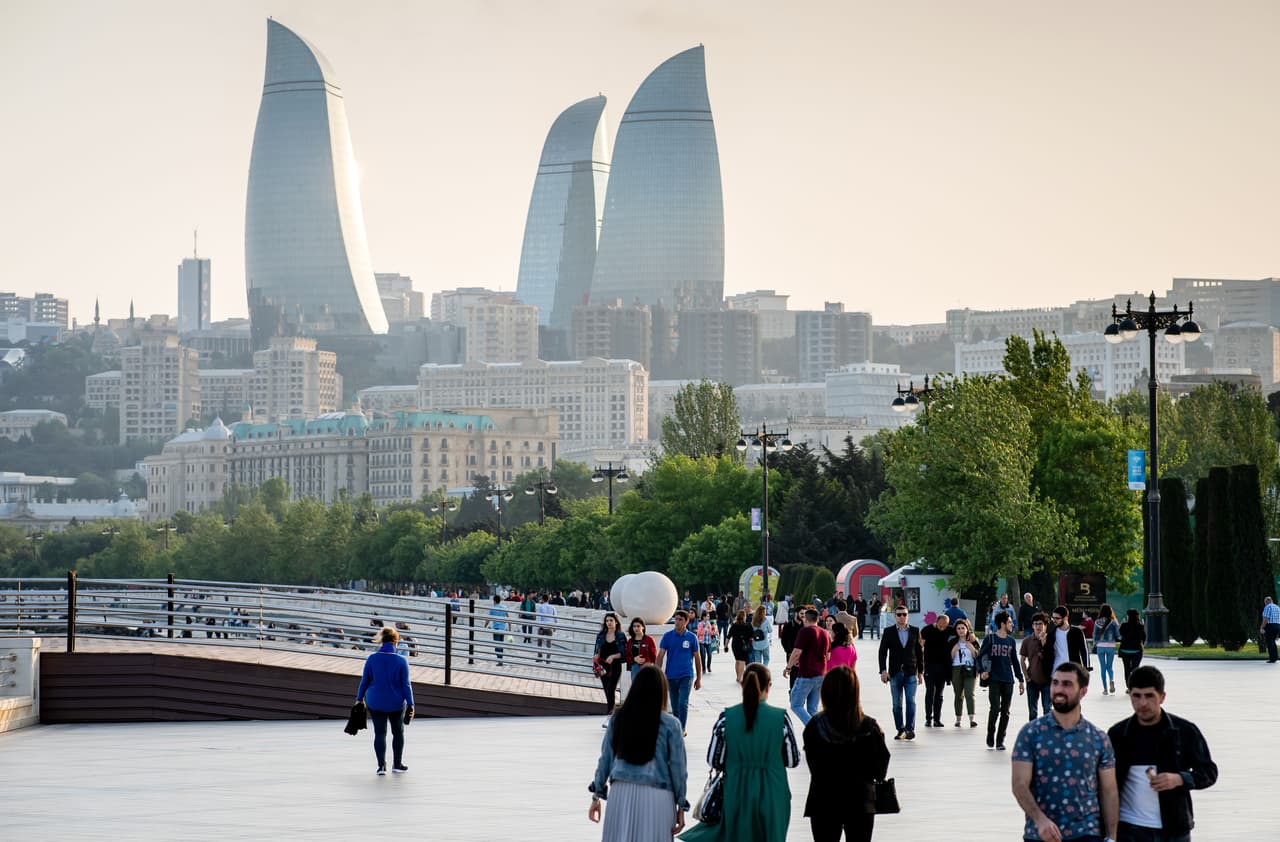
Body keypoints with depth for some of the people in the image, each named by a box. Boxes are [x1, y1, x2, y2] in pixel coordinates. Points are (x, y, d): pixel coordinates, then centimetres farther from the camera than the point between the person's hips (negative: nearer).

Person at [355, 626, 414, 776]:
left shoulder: (372, 659, -7)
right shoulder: (401, 661, -11)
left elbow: (364, 680, -1)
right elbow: (406, 684, -9)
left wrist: (360, 698, 12)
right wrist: (410, 704, -3)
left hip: (375, 703, 0)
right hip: (396, 704, 0)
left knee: (379, 732, 8)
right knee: (398, 732, 17)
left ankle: (381, 765, -2)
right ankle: (397, 764, 23)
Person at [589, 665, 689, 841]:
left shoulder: (618, 718, 2)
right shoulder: (670, 724, -6)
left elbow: (606, 758, 6)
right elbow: (677, 767, -2)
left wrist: (597, 795, 15)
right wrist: (681, 806, 6)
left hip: (621, 794, 3)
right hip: (655, 796, -3)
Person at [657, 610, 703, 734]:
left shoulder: (691, 637, 0)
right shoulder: (667, 636, 1)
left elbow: (697, 658, 6)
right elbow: (660, 656, 0)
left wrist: (699, 678, 6)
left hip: (686, 676, -2)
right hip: (671, 676, 2)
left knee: (683, 704, -14)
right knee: (675, 706, 10)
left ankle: (681, 730, -11)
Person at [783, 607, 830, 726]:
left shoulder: (804, 632, -11)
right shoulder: (825, 634, 11)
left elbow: (797, 652, -19)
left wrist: (788, 667, -5)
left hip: (806, 675, -7)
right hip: (820, 675, 7)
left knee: (796, 705, -1)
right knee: (813, 709, 12)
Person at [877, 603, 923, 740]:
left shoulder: (915, 631, 8)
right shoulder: (889, 632, 5)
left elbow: (919, 652, 10)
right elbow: (882, 652, 2)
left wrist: (920, 671, 8)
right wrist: (883, 670, -9)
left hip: (911, 672, -1)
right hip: (895, 673, 1)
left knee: (911, 701, -11)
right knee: (897, 704, 5)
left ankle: (910, 729, -13)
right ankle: (900, 730, 11)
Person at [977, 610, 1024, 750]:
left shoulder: (1011, 641, 12)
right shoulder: (990, 639, 0)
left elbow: (1015, 661, 17)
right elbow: (980, 656, 1)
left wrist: (1021, 680, 15)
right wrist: (982, 671, -15)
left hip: (1008, 681, 4)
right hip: (994, 680, -4)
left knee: (1005, 712, 2)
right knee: (995, 708, -14)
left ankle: (1000, 741, 8)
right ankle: (990, 736, 6)